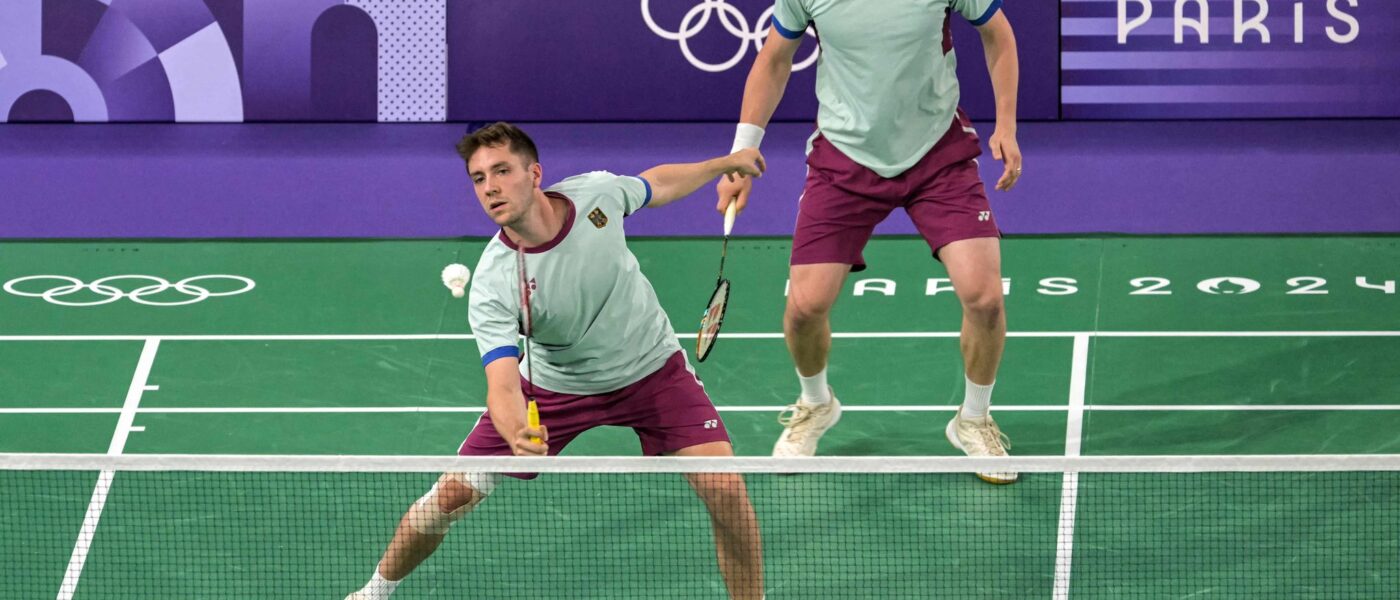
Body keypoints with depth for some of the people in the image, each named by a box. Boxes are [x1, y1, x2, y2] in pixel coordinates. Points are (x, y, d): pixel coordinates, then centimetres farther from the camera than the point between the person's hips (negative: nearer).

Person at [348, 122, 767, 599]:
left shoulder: (595, 193, -21)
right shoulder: (492, 286, -30)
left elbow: (655, 185, 4)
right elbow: (503, 385, -38)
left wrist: (724, 164, 16)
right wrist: (518, 436, -59)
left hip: (651, 368, 1)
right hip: (554, 387, -1)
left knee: (725, 489, -16)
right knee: (453, 493, -4)